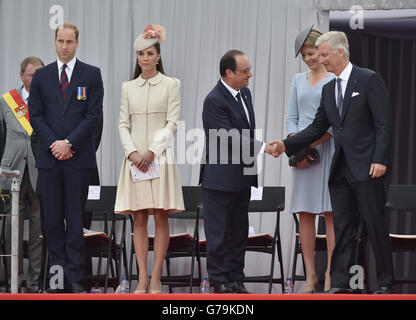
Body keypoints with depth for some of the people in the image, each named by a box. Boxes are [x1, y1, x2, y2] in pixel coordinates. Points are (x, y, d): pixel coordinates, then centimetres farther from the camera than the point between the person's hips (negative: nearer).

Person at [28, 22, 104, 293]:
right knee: (52, 218, 3)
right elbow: (36, 115, 8)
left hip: (79, 157, -2)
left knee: (76, 218, -2)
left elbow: (94, 115, -1)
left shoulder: (92, 75, 5)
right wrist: (54, 144, -6)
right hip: (49, 158, 2)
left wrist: (69, 143, -10)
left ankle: (75, 278, -1)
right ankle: (57, 275, 7)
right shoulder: (42, 76, 11)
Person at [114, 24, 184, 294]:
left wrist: (151, 152, -12)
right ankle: (142, 278, 1)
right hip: (135, 157, 3)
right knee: (139, 219, 1)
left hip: (160, 155, -3)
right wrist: (132, 152, -8)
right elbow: (123, 124, 9)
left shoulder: (171, 85, 3)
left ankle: (156, 278, -2)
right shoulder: (128, 87, 11)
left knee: (161, 218, -3)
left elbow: (172, 123, -3)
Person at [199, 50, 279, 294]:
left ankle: (236, 279, 19)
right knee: (219, 231, 1)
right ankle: (219, 281, 8)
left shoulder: (245, 93, 9)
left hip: (242, 177, 8)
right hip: (220, 179, -8)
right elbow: (230, 139, -23)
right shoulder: (215, 100, -18)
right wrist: (263, 148, -22)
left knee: (239, 231, 12)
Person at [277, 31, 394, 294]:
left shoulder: (369, 80, -5)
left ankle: (385, 284, 6)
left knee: (376, 225, -2)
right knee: (343, 227, 6)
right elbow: (317, 128, 18)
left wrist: (380, 160, -17)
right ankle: (340, 284, 8)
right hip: (340, 168, 7)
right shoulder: (329, 89, 16)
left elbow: (384, 124, -9)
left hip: (366, 167, -7)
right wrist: (286, 145, 6)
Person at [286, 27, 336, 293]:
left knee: (331, 212, -7)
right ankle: (310, 276, 4)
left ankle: (331, 275, -8)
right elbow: (292, 118, 12)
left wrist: (310, 144, -13)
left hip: (328, 149, -5)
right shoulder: (299, 80, 15)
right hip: (302, 151, 5)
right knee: (305, 214, 1)